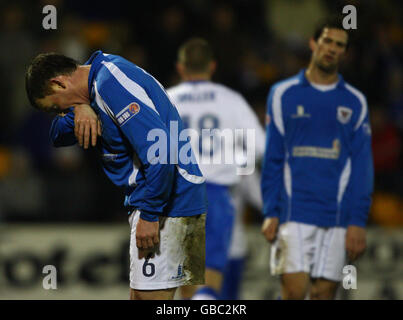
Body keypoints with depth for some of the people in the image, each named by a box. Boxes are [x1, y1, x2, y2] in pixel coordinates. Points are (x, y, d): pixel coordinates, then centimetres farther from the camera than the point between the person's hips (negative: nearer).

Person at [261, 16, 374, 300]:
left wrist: (358, 222, -2)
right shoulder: (284, 94, 7)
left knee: (324, 294, 0)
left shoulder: (355, 102, 9)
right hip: (293, 213, -1)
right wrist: (271, 213, -2)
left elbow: (362, 168, 7)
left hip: (337, 218, 1)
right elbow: (272, 160, 6)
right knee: (295, 291, -12)